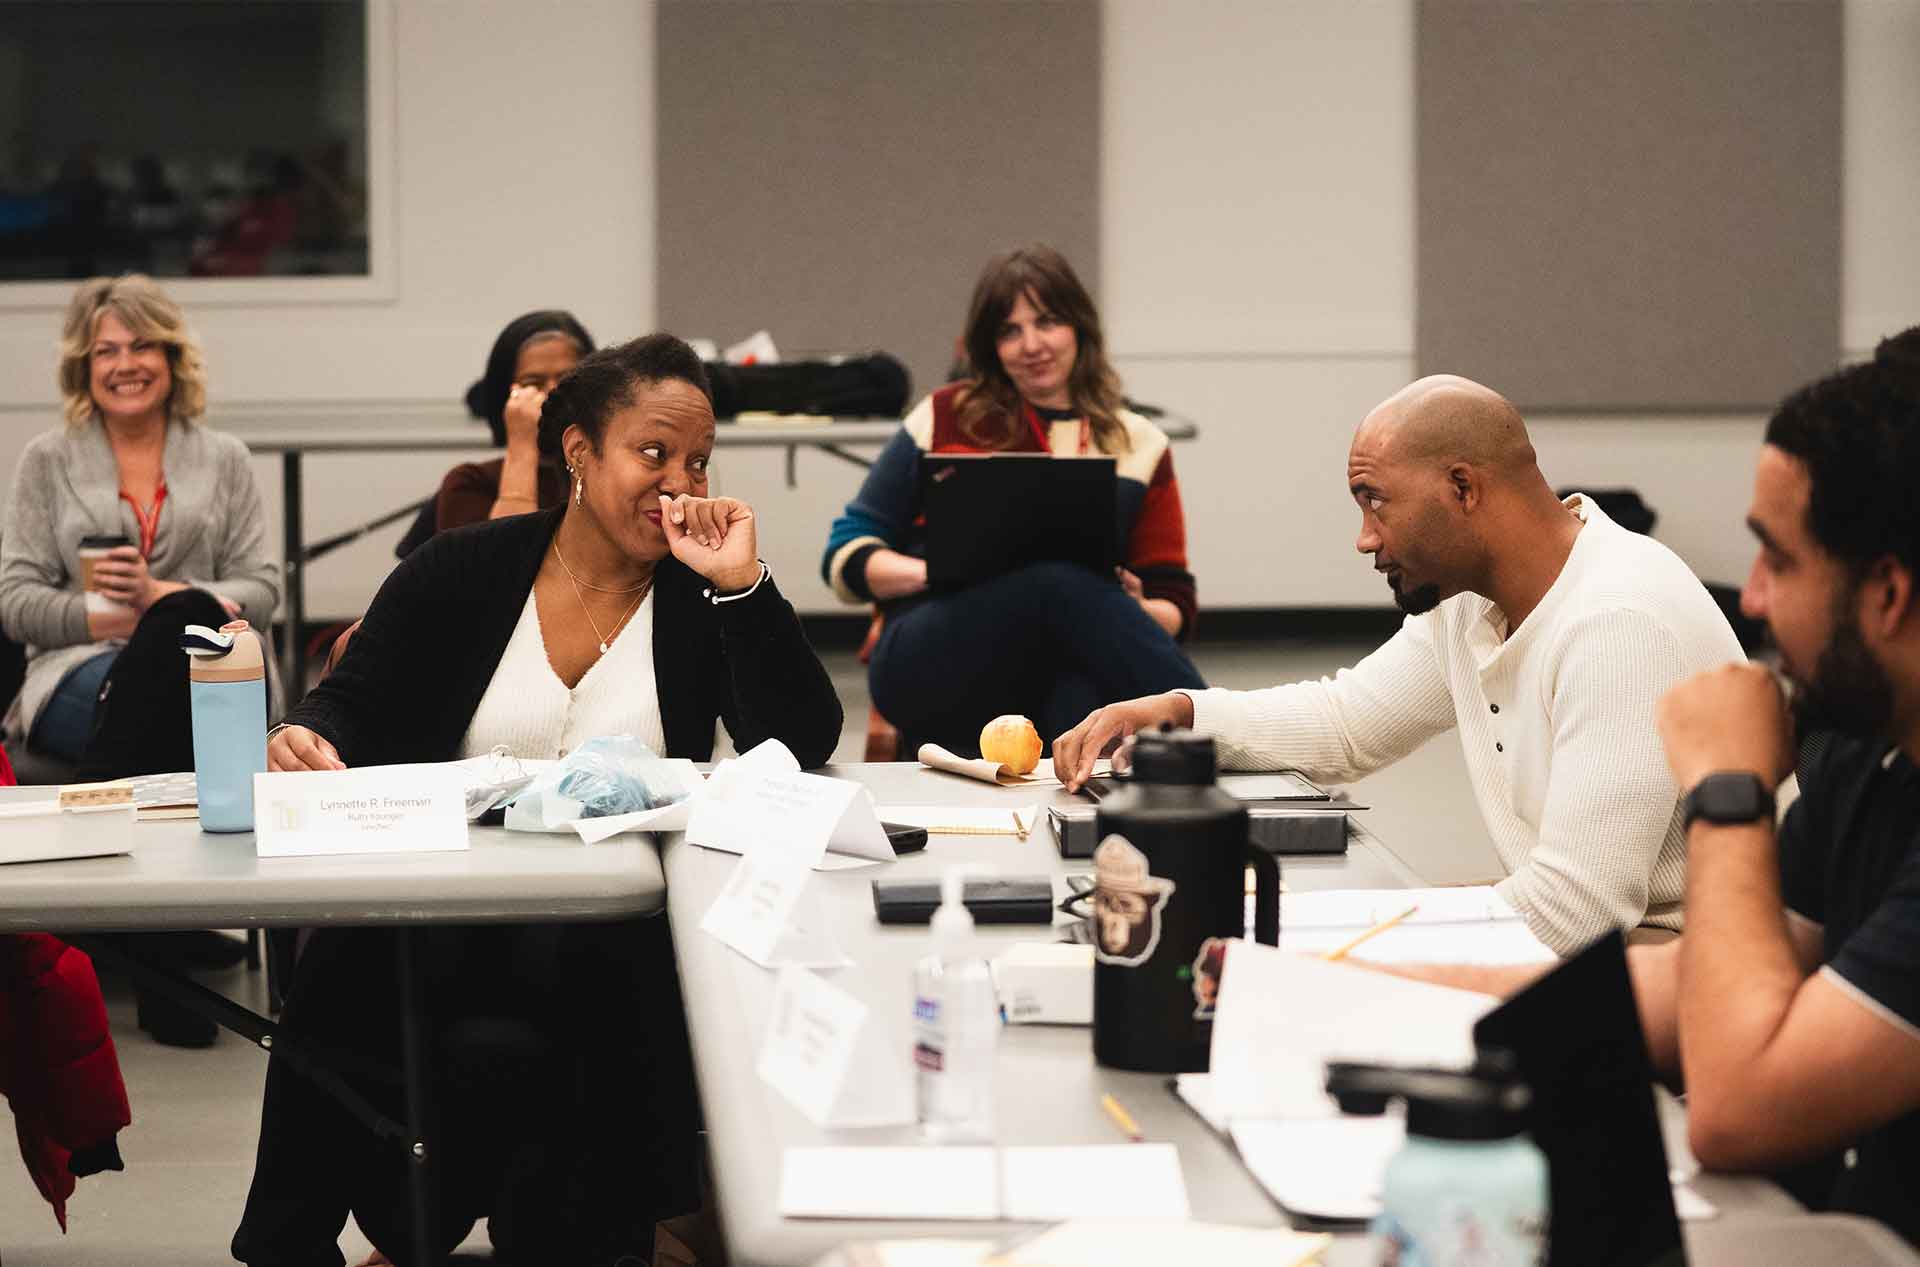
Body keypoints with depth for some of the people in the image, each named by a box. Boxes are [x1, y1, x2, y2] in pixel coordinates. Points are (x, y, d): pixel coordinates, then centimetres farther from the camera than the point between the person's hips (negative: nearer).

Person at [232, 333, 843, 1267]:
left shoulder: (701, 596, 7)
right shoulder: (461, 574, 9)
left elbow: (803, 745, -5)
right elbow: (352, 707, 8)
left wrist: (742, 585, -12)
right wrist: (309, 739, -16)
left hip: (616, 940, 0)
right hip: (438, 925, 1)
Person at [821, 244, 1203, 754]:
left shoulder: (1138, 444, 17)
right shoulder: (944, 419, 14)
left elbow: (1173, 605, 17)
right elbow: (846, 558, 14)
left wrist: (1128, 608, -8)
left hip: (1060, 675, 1)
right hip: (936, 664, -1)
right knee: (1060, 582, -34)